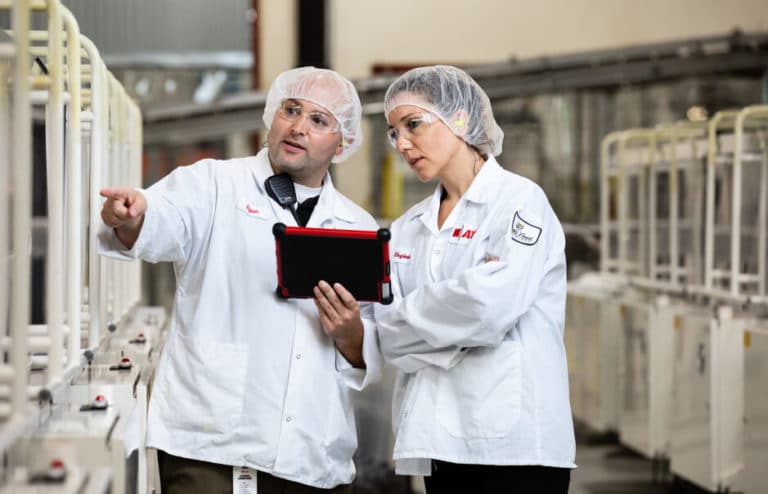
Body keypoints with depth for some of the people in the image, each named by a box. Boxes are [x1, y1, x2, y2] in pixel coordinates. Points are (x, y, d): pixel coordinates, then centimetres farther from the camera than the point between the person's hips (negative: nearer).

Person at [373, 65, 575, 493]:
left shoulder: (520, 200, -2)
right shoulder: (407, 229, 15)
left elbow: (489, 306, -16)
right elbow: (391, 335, 5)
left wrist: (411, 317, -2)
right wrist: (455, 335, -11)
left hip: (514, 440, -5)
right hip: (440, 441, 5)